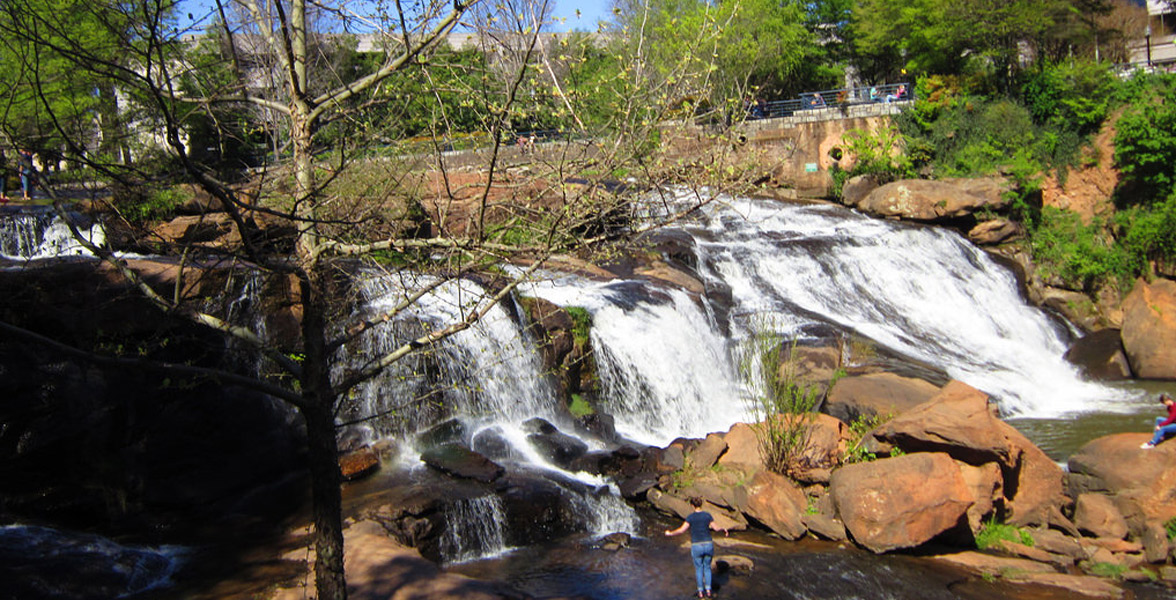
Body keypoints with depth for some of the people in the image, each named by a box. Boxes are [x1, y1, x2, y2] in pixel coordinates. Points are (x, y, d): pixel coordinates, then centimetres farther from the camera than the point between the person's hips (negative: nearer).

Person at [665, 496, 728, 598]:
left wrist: (670, 533, 1)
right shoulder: (708, 515, -1)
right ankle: (708, 591, 18)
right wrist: (724, 530, 27)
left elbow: (681, 530, -15)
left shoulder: (690, 517, -10)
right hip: (708, 545, 2)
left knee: (699, 568, 16)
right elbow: (716, 528, 5)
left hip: (696, 547, -2)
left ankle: (701, 592, 20)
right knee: (707, 567, 21)